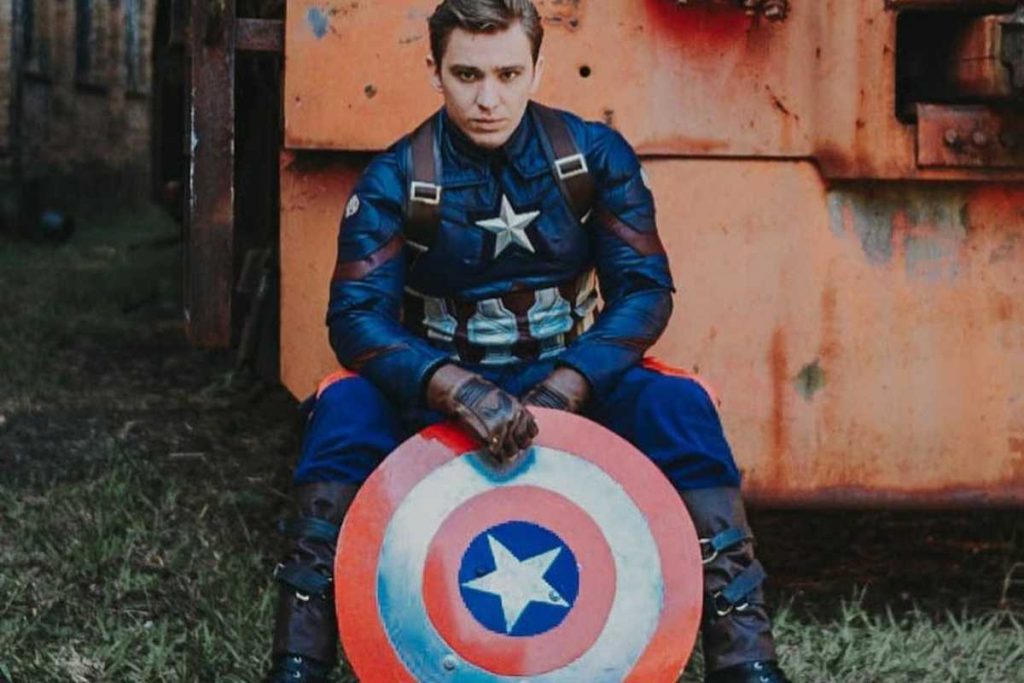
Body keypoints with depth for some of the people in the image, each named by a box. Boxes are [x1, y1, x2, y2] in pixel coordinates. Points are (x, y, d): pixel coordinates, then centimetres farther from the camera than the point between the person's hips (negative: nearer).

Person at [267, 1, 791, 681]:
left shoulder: (595, 155, -6)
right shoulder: (397, 179, -10)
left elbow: (645, 289, -11)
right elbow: (356, 315, -20)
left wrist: (564, 388, -28)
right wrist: (459, 390, -39)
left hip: (573, 382, 1)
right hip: (439, 391, -1)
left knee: (680, 405, -27)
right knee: (345, 407, -31)